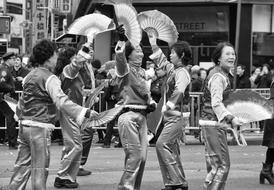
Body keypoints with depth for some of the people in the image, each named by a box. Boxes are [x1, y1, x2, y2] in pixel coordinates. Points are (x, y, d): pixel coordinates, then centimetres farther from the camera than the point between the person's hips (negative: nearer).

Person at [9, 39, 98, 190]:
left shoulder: (29, 76, 14)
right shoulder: (49, 78, -12)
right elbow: (61, 101, -27)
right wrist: (85, 113, -34)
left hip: (24, 125, 8)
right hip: (40, 128, -8)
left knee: (22, 166, 13)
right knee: (40, 169, -3)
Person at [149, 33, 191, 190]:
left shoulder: (182, 72, -13)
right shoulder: (174, 70, 14)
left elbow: (179, 91, -30)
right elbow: (162, 62, 32)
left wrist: (168, 106, -28)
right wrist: (154, 46, 30)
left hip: (175, 117, -10)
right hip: (172, 117, 10)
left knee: (162, 144, -17)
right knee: (172, 150, 11)